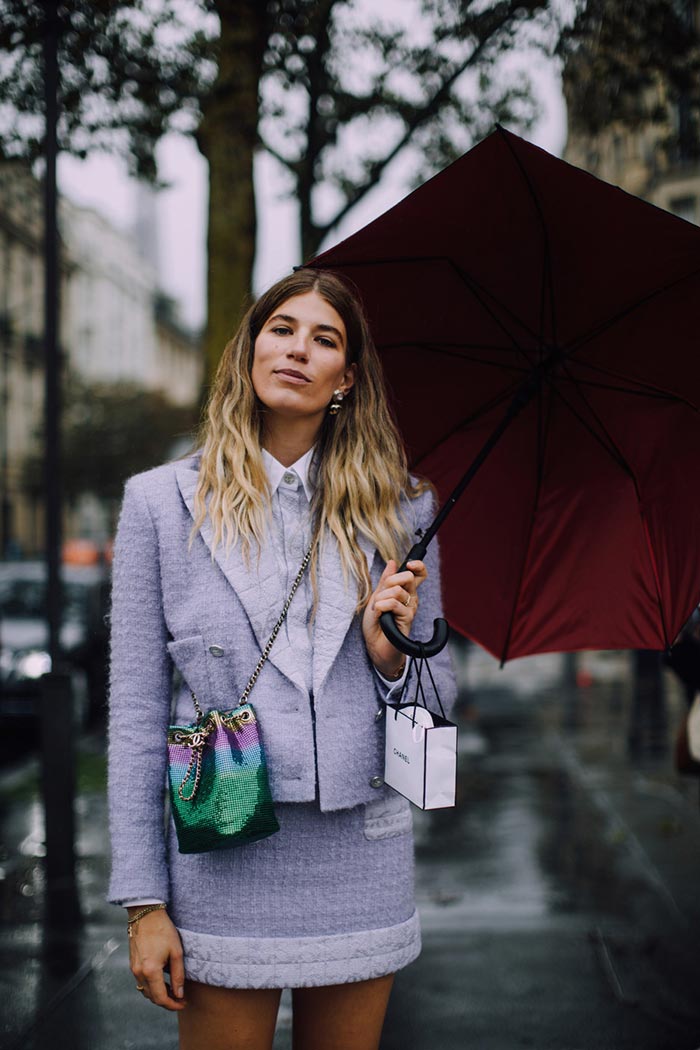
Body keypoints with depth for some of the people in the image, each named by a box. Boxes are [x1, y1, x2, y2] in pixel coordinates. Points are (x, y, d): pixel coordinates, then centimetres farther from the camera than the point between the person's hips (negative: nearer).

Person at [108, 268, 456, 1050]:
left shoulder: (399, 508, 6)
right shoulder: (162, 501, 0)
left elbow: (438, 698, 11)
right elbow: (135, 713, -2)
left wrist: (392, 655, -12)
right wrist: (144, 902, -5)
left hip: (362, 861, 2)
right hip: (226, 862, -2)